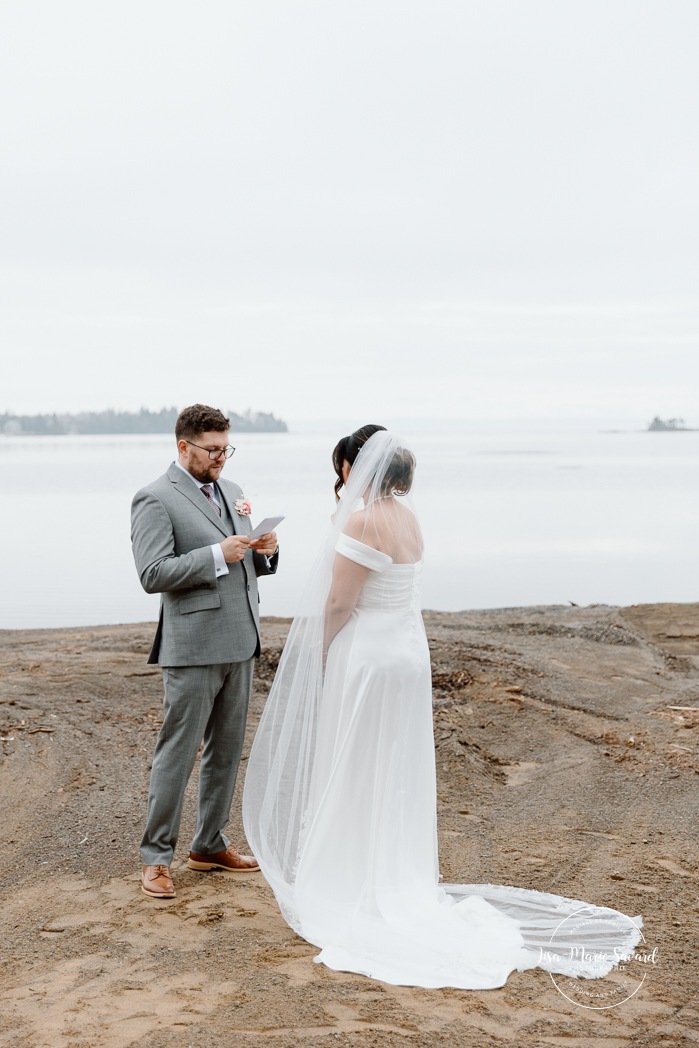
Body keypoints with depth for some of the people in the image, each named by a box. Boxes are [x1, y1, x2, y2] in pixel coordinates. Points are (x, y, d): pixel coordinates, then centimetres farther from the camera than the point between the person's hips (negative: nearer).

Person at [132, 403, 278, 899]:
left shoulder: (231, 491, 15)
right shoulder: (156, 499, -9)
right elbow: (153, 574, -17)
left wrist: (265, 550, -2)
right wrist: (218, 554, -22)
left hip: (239, 642, 8)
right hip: (193, 648, -8)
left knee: (227, 750, 14)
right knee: (178, 753, -2)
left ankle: (210, 844, 27)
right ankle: (156, 858, 8)